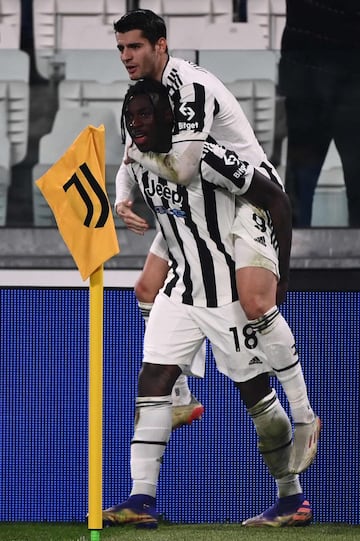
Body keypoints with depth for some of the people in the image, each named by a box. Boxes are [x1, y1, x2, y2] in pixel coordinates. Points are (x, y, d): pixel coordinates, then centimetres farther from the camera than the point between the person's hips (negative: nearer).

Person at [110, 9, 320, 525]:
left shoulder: (189, 87, -23)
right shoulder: (147, 89, 8)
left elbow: (181, 169, -30)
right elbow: (136, 159, 18)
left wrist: (138, 152, -12)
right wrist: (122, 198, -2)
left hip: (252, 197, -10)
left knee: (254, 300, -27)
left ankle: (304, 417, -19)